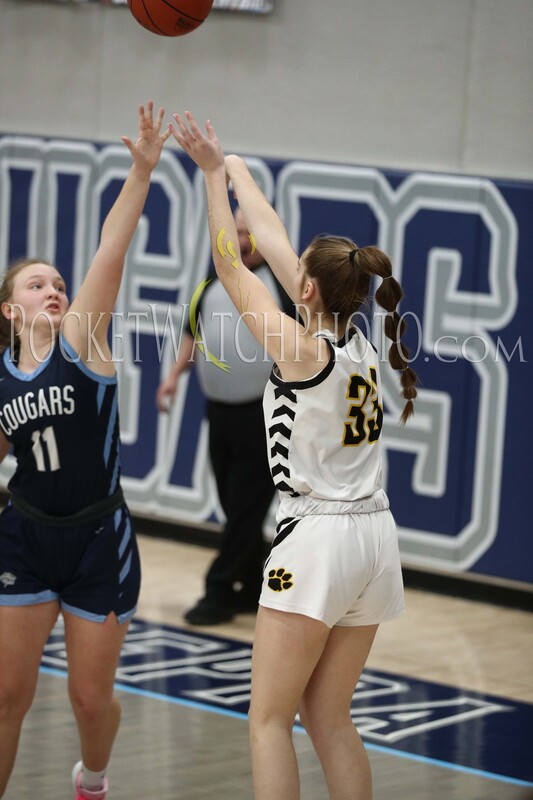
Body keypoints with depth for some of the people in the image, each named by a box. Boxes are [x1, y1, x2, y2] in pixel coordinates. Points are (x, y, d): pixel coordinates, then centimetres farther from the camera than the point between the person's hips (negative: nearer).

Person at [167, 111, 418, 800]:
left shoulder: (303, 349, -12)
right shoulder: (360, 343, 7)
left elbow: (231, 268, -3)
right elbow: (273, 245, 16)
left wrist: (213, 174, 6)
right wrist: (234, 170, 23)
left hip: (317, 538, -8)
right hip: (374, 538, 8)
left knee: (269, 720, -1)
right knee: (329, 720, 13)